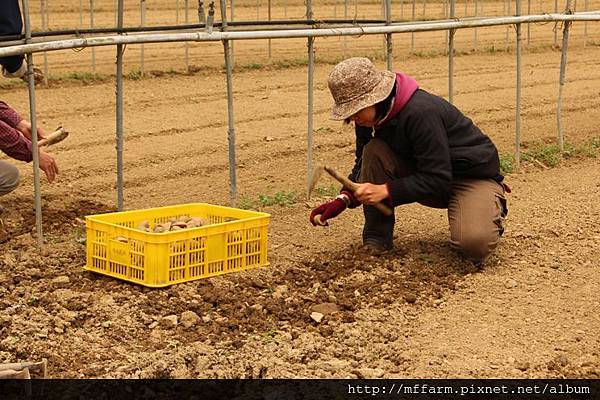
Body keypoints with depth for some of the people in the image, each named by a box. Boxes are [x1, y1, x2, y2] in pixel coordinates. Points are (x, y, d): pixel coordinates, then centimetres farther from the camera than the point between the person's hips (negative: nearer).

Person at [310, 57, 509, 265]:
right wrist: (344, 199, -17)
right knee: (373, 152, -21)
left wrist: (385, 191, -35)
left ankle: (492, 208, 4)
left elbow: (438, 180, -31)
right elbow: (364, 163, 1)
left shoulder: (421, 112, -33)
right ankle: (376, 239, -10)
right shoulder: (369, 117, -8)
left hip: (474, 175, -7)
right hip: (425, 173, 7)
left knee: (474, 243, -33)